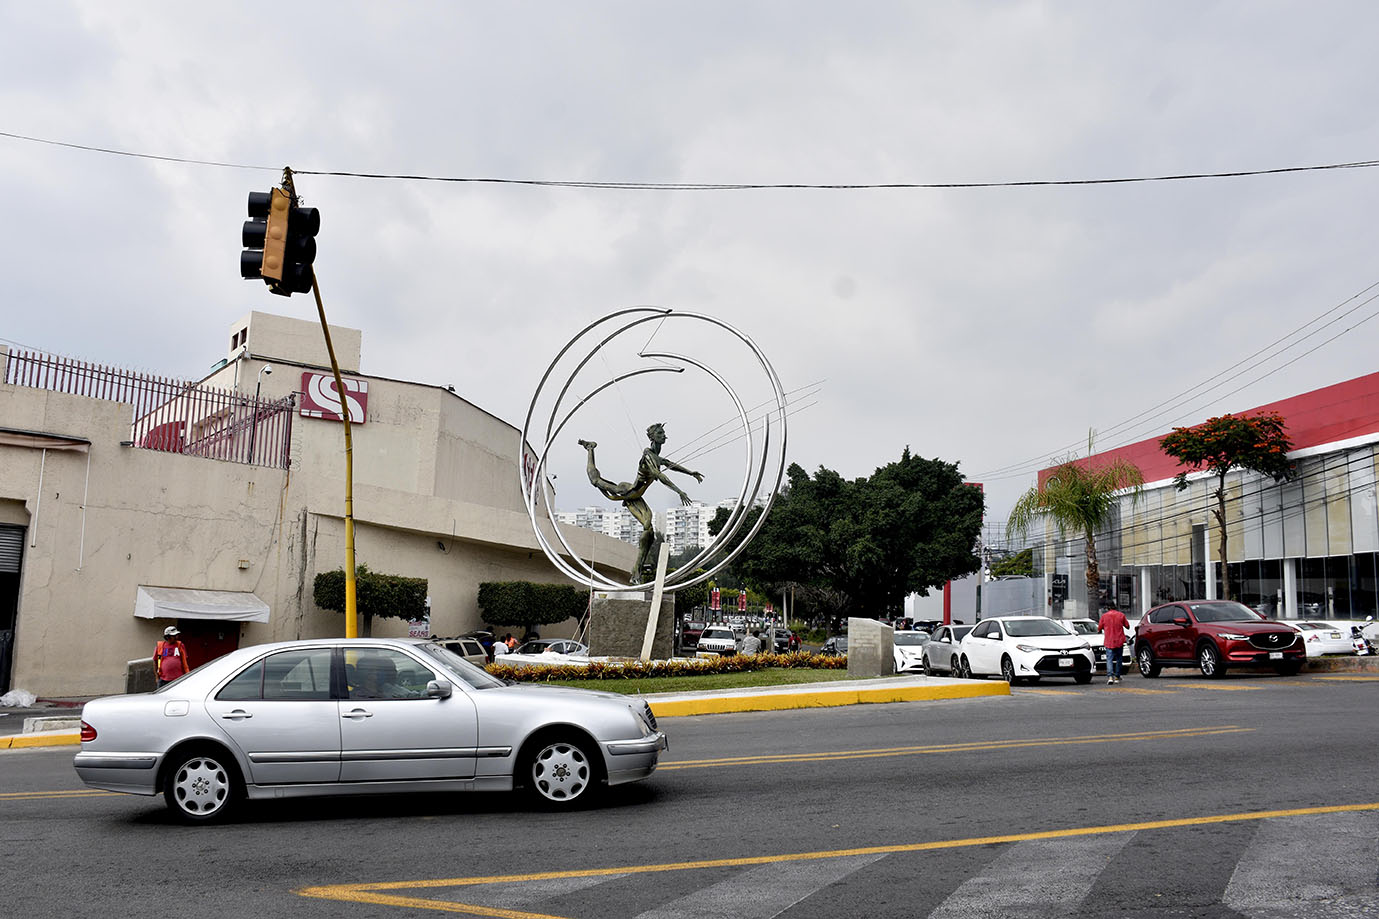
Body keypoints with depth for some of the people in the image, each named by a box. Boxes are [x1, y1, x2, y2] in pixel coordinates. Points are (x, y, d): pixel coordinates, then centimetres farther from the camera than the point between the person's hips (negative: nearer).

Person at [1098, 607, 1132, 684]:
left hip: (1109, 642, -2)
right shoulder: (1121, 615, -1)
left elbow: (1099, 628, 3)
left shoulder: (1104, 616, -4)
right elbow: (1127, 626, 9)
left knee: (1109, 659, -4)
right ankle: (1117, 677, 18)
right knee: (1118, 659, 15)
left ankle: (1110, 676, -22)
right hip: (1119, 641, 2)